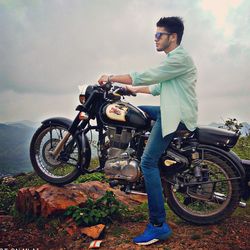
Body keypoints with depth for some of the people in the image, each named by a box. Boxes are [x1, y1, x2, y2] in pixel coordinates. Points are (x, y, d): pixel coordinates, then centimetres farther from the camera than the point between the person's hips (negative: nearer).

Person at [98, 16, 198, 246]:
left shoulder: (179, 58, -12)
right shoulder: (173, 59, 22)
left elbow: (145, 77, -17)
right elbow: (158, 88, 27)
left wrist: (111, 78, -8)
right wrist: (133, 89, 27)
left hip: (177, 115, -11)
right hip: (172, 112, 11)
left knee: (148, 162, -17)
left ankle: (159, 225, -14)